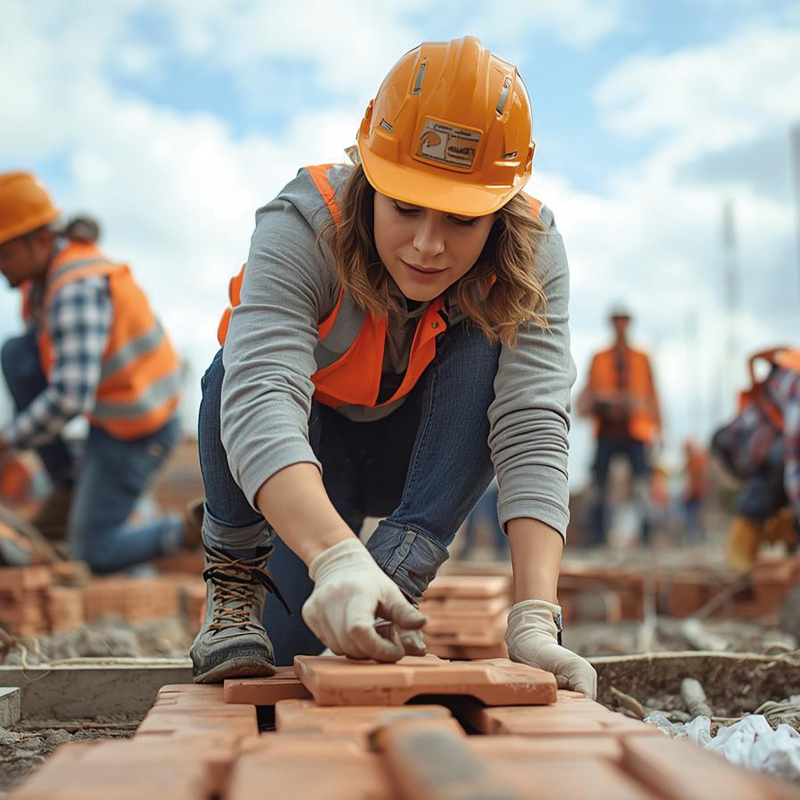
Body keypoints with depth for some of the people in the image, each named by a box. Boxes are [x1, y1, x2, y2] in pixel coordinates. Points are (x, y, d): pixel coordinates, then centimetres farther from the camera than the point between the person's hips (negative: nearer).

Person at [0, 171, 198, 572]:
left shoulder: (75, 290, -31)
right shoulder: (51, 260, -1)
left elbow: (70, 398, -37)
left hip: (136, 431, -9)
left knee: (94, 554, 0)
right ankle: (66, 481, 6)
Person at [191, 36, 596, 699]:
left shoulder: (533, 255, -25)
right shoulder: (304, 228, -33)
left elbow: (534, 433, -35)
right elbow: (259, 397, -48)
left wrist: (534, 622, -47)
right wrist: (337, 558, -65)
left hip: (422, 457, 2)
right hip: (305, 457, -1)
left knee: (489, 348, -29)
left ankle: (397, 576, -26)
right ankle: (236, 576, -8)